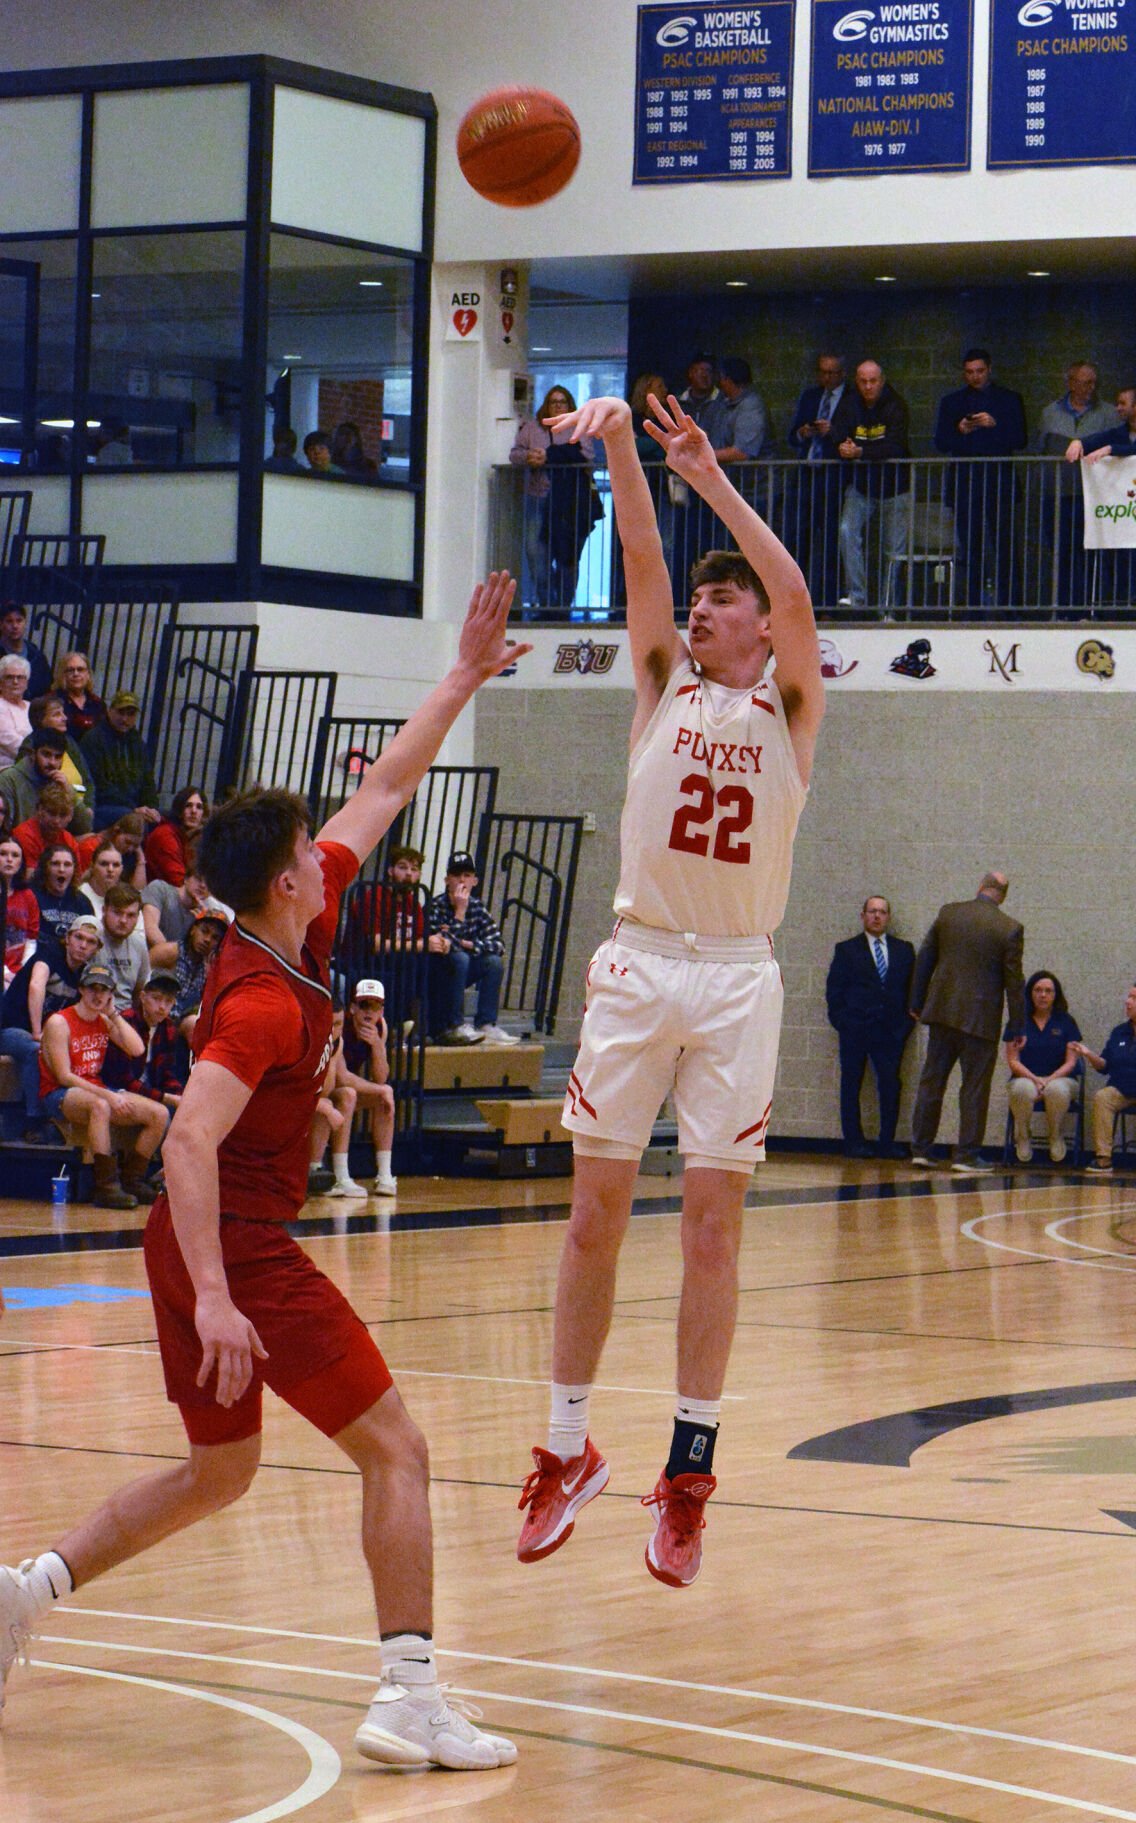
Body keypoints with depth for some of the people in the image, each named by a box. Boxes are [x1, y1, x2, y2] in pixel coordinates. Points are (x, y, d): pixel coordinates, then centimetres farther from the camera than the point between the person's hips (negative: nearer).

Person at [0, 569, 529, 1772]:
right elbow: (191, 1140, -30)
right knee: (394, 1450, -7)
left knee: (218, 1471, 22)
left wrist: (463, 679, 19)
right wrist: (215, 1299, -36)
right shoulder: (263, 998, -20)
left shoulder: (301, 930, 7)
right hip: (237, 1251, -10)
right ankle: (409, 1701, -13)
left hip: (204, 1247, 10)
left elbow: (382, 794, 17)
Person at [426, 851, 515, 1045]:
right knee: (458, 958, -31)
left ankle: (486, 1026, -10)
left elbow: (497, 944, -7)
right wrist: (459, 911, -28)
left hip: (456, 977, 6)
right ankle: (453, 1027, -26)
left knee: (494, 961, -11)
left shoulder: (476, 906, 1)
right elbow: (447, 946, -30)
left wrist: (467, 944, -18)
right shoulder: (435, 906, -17)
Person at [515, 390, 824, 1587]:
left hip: (738, 976, -2)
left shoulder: (790, 706, 6)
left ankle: (691, 1466, 5)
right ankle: (568, 1446, 12)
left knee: (713, 1225, 0)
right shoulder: (663, 681, 11)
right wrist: (620, 448, -18)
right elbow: (641, 560, -3)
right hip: (639, 962, 2)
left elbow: (797, 598, -13)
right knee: (596, 1212, 2)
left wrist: (713, 480, -20)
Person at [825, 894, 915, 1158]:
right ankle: (854, 1143, 4)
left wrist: (906, 1022, 1)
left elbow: (912, 987, 13)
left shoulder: (904, 950, 15)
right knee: (851, 1086, 0)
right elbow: (834, 990, 5)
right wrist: (843, 1022, -6)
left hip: (891, 1030, 1)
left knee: (890, 1086, -5)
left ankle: (887, 1144, 0)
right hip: (855, 1032, -1)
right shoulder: (847, 950, 9)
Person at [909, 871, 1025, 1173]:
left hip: (942, 1012, 3)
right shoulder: (1010, 929, -8)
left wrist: (917, 1003, 15)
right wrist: (1017, 1027, 0)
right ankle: (966, 1155, 3)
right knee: (974, 1088, 3)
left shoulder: (948, 913, 1)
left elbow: (924, 959, 6)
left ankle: (920, 1149, 13)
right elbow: (1014, 981, -6)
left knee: (931, 1081, 11)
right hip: (981, 1018, -3)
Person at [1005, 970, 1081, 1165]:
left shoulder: (1066, 1021, 6)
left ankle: (1056, 1137, -10)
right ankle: (1022, 1137, -10)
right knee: (1023, 1089, -39)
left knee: (1057, 1090, -39)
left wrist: (1049, 1080, -17)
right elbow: (1013, 1061, 0)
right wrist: (1035, 1079, -17)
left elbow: (1070, 1062, 0)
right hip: (1026, 1077, 0)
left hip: (1059, 1078, 0)